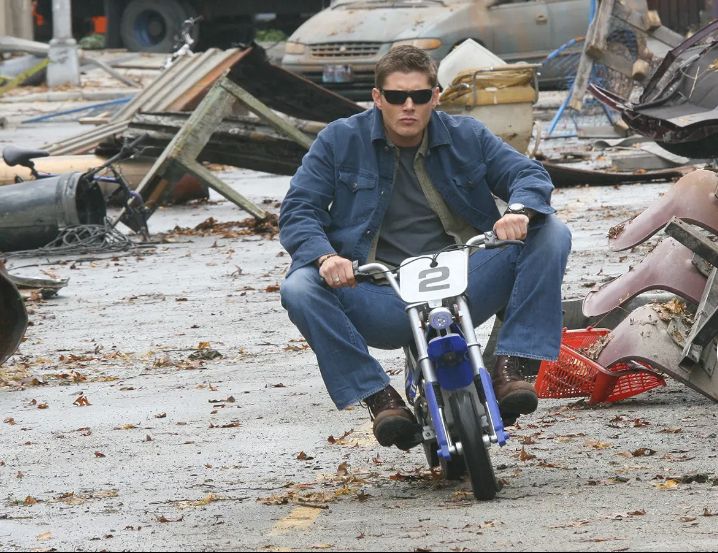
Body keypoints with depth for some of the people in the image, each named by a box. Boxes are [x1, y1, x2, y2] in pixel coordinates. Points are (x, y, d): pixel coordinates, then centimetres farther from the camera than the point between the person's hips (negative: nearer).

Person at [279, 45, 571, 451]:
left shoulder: (466, 136, 10)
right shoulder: (340, 141, 5)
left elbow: (530, 175, 4)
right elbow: (298, 211, 0)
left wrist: (520, 211, -22)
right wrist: (325, 256, -23)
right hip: (381, 302, -1)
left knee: (550, 234, -17)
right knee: (299, 289, -30)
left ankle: (513, 364, -20)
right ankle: (380, 397, -21)